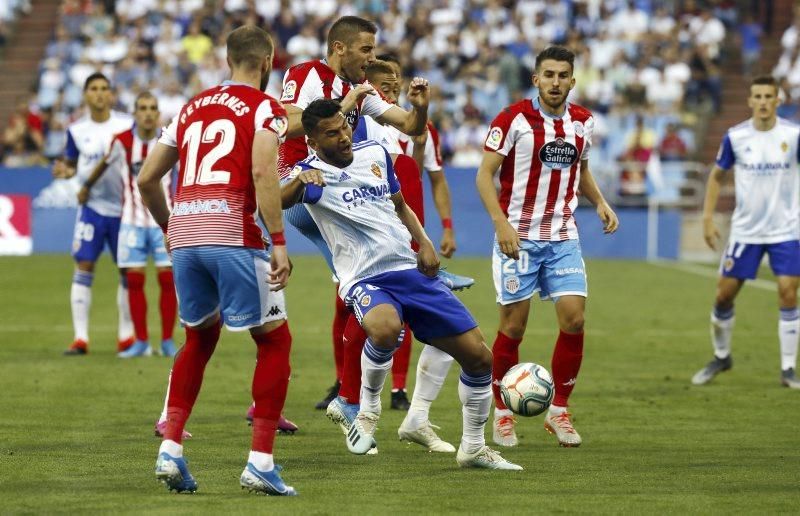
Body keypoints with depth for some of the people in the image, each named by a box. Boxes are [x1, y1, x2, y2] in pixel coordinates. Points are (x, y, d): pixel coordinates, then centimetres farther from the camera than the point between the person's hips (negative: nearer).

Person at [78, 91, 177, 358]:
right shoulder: (122, 142, -4)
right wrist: (87, 186, 29)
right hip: (133, 220, 0)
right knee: (134, 280, -2)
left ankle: (167, 341, 5)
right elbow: (105, 164, 16)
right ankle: (141, 341, 6)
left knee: (167, 278, -4)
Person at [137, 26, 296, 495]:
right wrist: (278, 241, -15)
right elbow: (262, 172, -14)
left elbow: (147, 179, 22)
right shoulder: (265, 108, 3)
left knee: (199, 339, 25)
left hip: (185, 232, 6)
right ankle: (261, 463, 0)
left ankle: (170, 450, 15)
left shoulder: (193, 108, 21)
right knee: (274, 341, 6)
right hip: (232, 233, -6)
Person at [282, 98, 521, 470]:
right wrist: (299, 181, -49)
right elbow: (277, 202, -29)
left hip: (412, 271, 6)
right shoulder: (311, 174, -7)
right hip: (365, 281, -6)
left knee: (479, 357, 2)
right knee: (385, 329, -40)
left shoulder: (375, 153, 11)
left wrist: (424, 241, 9)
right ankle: (368, 410, -12)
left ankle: (473, 448, 22)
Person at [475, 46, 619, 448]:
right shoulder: (514, 119, -10)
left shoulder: (582, 122, 6)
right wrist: (501, 222, -22)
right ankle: (503, 414, 15)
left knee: (574, 320, -6)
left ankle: (559, 411, 8)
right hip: (518, 237, -4)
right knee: (513, 327, -1)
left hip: (563, 238, 4)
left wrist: (599, 202, 5)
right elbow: (485, 174, -10)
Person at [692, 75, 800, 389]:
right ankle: (721, 356, 27)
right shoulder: (735, 137, -3)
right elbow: (718, 175, 10)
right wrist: (707, 218, 3)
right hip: (745, 230, 1)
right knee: (724, 293, 3)